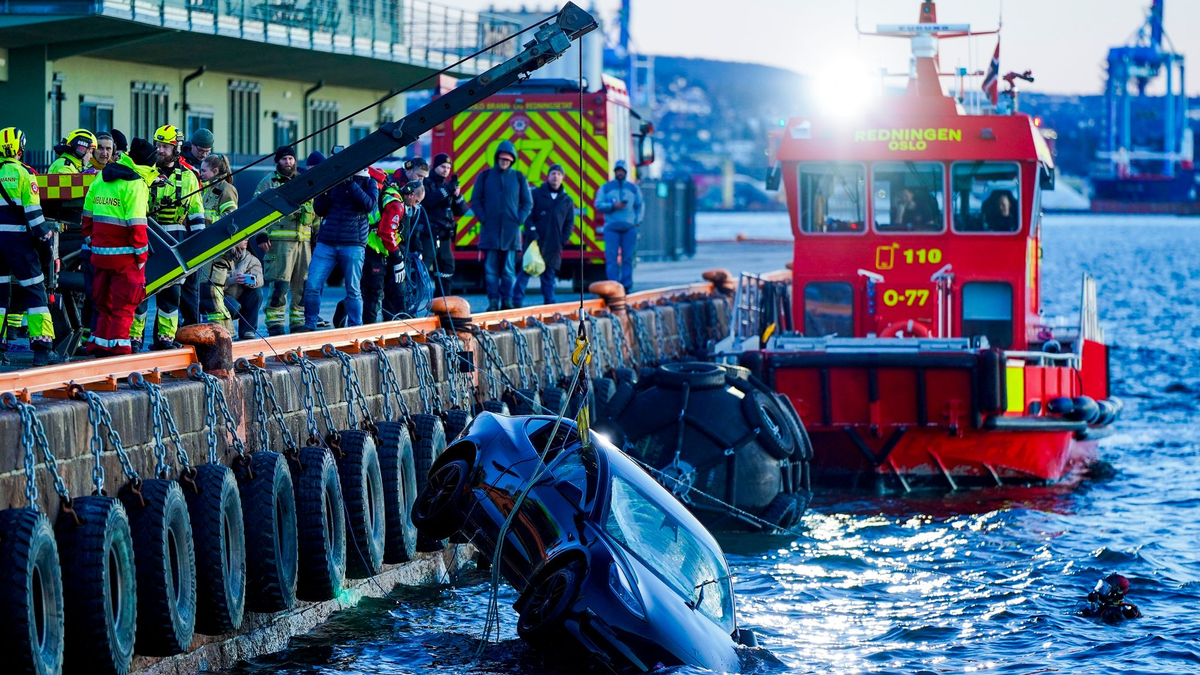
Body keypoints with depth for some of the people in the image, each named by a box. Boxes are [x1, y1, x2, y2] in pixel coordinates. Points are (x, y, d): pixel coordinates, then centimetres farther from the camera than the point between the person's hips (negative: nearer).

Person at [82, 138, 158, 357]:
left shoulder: (101, 178, 10)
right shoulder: (135, 184, -12)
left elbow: (88, 215, 14)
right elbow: (136, 224, -16)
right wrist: (141, 254, -10)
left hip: (100, 251, 7)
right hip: (124, 254, -7)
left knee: (103, 301, 16)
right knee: (124, 304, 0)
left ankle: (98, 344, 18)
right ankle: (117, 346, -3)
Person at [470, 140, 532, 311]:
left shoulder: (518, 178, 8)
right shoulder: (485, 176, 7)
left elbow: (528, 203, 13)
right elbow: (475, 200, 9)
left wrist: (519, 220, -1)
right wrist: (483, 219, -3)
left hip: (510, 231, 0)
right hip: (490, 230, 0)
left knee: (509, 269, 0)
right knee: (490, 268, -3)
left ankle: (507, 300, 4)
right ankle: (493, 300, -1)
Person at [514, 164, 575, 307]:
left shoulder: (567, 201, 12)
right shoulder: (536, 194, 4)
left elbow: (570, 223, 14)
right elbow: (527, 214, -1)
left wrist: (564, 240, 1)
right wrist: (532, 232, -12)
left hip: (554, 245, 3)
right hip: (535, 241, -3)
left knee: (550, 274, 5)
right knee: (526, 269, -7)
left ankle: (549, 301, 10)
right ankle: (517, 301, -7)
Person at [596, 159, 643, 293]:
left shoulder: (633, 188, 14)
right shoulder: (605, 188, 10)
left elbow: (640, 206, 16)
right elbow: (599, 205, 3)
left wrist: (637, 221, 1)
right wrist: (613, 206, -11)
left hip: (629, 228, 1)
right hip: (611, 227, -1)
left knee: (628, 258, 0)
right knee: (611, 258, -8)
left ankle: (627, 286, 3)